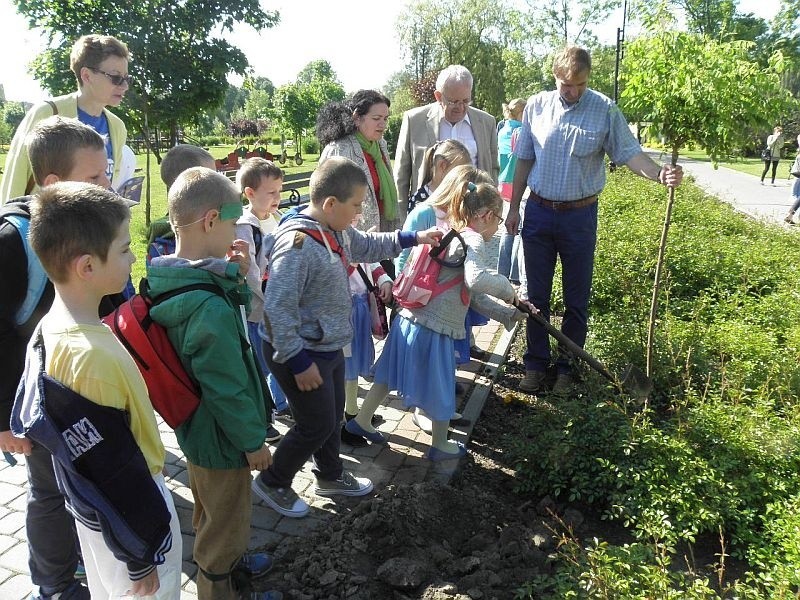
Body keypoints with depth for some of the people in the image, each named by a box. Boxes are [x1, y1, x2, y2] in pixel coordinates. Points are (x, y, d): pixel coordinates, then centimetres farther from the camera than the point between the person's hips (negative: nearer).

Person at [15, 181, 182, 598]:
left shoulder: (51, 328, -5)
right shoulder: (90, 358, -34)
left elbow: (27, 416, 8)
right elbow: (112, 474, -27)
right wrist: (141, 557, -15)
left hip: (94, 506, 8)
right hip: (127, 514, -8)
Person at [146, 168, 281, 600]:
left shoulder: (170, 283, -6)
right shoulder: (211, 308, -36)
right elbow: (227, 389, -29)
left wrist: (235, 277, -8)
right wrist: (253, 440, -15)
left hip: (194, 428, 9)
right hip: (222, 439, -9)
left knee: (210, 510, 31)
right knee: (227, 520, 17)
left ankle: (225, 558, 56)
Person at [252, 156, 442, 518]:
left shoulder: (337, 232, 1)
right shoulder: (297, 244, -29)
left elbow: (367, 247, 23)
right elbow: (278, 308, -29)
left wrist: (412, 238, 22)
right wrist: (298, 362, -25)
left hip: (329, 348, 9)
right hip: (302, 354, -9)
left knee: (333, 416, 23)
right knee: (316, 426, 4)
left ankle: (330, 476, 46)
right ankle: (272, 482, 29)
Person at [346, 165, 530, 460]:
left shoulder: (451, 235, 15)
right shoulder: (472, 240, -13)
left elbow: (474, 296, 15)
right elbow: (476, 281, -35)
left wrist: (508, 314, 12)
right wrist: (506, 287, -16)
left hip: (409, 320, 8)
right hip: (434, 330, -8)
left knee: (390, 375, 23)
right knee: (441, 388, 13)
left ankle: (361, 420, 39)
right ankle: (440, 446, 32)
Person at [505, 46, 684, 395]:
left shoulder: (605, 110, -5)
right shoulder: (536, 107, 1)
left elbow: (629, 152, -6)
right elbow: (524, 161, 7)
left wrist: (659, 174, -26)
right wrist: (514, 208, 7)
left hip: (579, 215, -2)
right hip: (538, 212, 2)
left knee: (576, 299, 7)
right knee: (537, 295, 9)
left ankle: (567, 367, 22)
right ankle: (536, 364, 23)